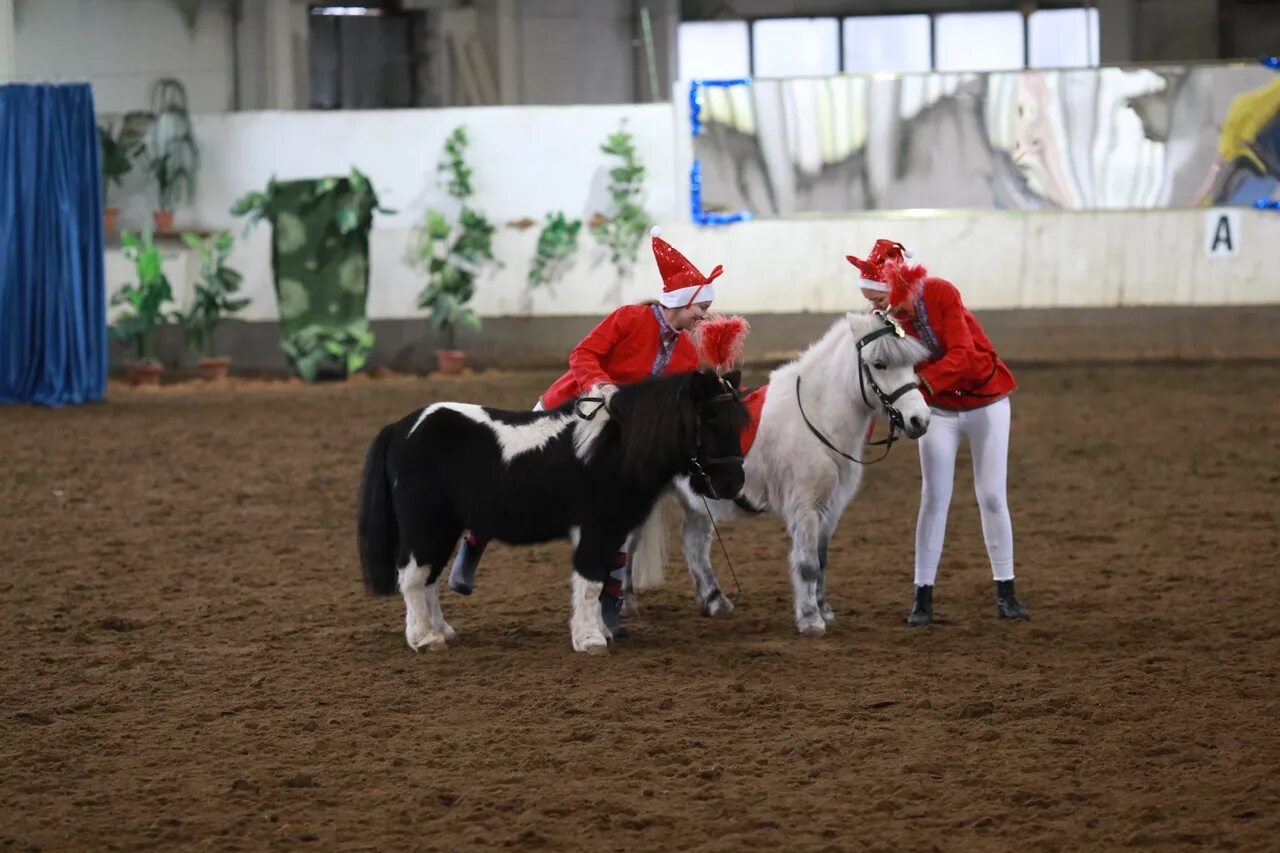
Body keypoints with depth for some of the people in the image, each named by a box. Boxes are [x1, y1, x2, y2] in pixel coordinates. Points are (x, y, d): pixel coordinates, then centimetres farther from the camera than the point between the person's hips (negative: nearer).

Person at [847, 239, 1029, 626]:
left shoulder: (941, 294, -24)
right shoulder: (891, 318, -10)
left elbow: (961, 355, -31)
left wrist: (922, 379, -45)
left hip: (985, 402, -3)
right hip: (939, 411, 3)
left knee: (992, 496, 0)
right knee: (934, 498, -3)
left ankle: (1005, 592, 9)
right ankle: (923, 596, -1)